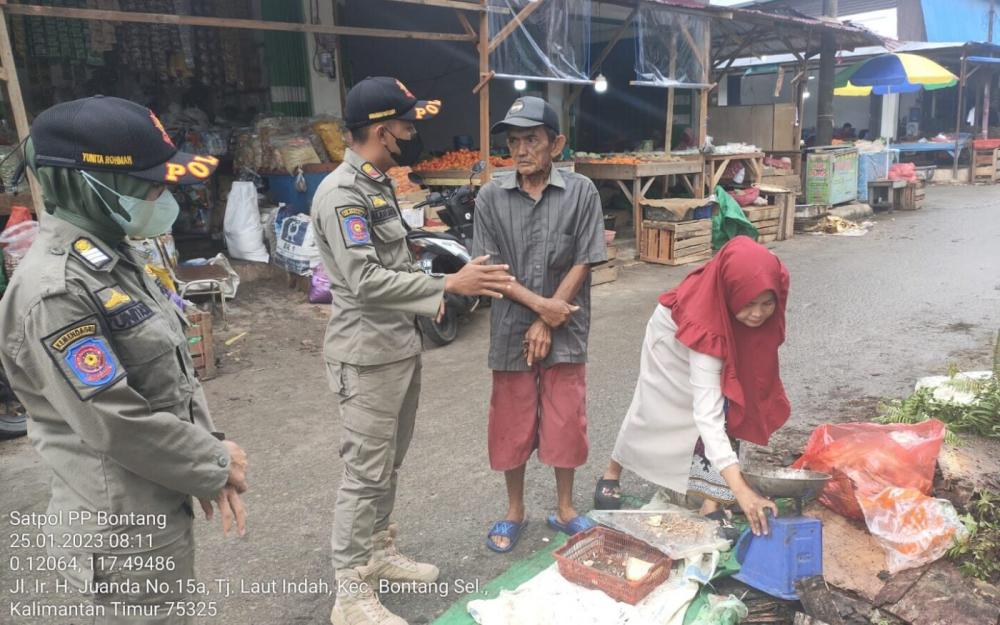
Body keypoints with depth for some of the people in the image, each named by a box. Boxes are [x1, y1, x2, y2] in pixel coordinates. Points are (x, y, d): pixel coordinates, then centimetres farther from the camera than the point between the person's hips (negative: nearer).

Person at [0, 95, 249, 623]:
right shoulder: (54, 290, -24)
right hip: (123, 527, -9)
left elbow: (175, 371, 8)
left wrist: (211, 464, 0)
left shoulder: (113, 258, 7)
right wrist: (216, 465, -12)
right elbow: (114, 424, -25)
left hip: (160, 507, 9)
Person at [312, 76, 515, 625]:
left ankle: (379, 553, 37)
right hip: (367, 354, -9)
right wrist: (447, 285, -27)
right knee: (366, 472, 0)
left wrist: (426, 292, 12)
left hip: (401, 345, 9)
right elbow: (364, 280, -26)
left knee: (388, 463, 19)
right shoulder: (342, 193, -18)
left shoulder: (378, 184, 12)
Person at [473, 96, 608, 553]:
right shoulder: (491, 197, -2)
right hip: (510, 330, 1)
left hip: (565, 332, 0)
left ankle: (564, 509, 30)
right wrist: (539, 304, -15)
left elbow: (582, 263, -6)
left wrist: (547, 322, -12)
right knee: (511, 425, 10)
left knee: (566, 422, 9)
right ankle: (514, 510, 31)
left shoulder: (581, 192, -4)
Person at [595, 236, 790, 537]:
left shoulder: (772, 284, -33)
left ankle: (712, 502, 0)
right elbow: (706, 414, -50)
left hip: (729, 337, 4)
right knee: (653, 410, 10)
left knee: (730, 408, -12)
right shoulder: (705, 326, -48)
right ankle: (612, 473, 35)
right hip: (674, 340, -4)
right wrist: (741, 489, -56)